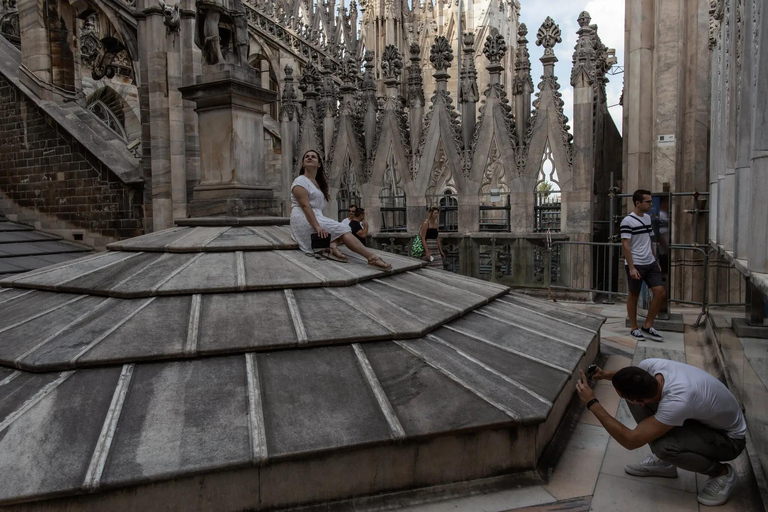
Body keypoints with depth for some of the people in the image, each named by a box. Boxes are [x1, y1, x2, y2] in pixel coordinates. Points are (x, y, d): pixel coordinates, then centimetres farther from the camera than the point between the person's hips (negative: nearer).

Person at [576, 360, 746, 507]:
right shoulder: (650, 365, -23)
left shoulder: (678, 401, -43)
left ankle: (722, 473, -2)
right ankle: (663, 462, 6)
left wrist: (592, 404, -32)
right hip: (701, 415, 7)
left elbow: (630, 441, -36)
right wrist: (607, 375, -14)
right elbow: (632, 379, 6)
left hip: (729, 437, -7)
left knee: (662, 446, -35)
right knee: (634, 389, -13)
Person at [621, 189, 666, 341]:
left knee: (661, 293, 3)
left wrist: (656, 261, 17)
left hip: (650, 264, 7)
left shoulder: (647, 218, 11)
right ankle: (634, 329, 18)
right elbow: (625, 246, -16)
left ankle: (647, 327, 13)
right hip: (636, 265, -7)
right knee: (633, 296, 5)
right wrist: (631, 267, -20)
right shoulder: (628, 221, -13)